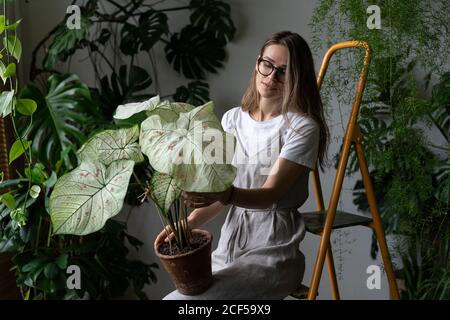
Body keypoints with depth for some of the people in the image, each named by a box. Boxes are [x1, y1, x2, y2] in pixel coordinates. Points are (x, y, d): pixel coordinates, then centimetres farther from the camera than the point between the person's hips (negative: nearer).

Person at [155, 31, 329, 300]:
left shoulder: (302, 127, -9)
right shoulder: (232, 119, 10)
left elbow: (271, 193, -17)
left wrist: (226, 194, -38)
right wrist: (187, 225, -10)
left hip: (273, 250, -6)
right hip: (230, 241, 6)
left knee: (179, 298, -21)